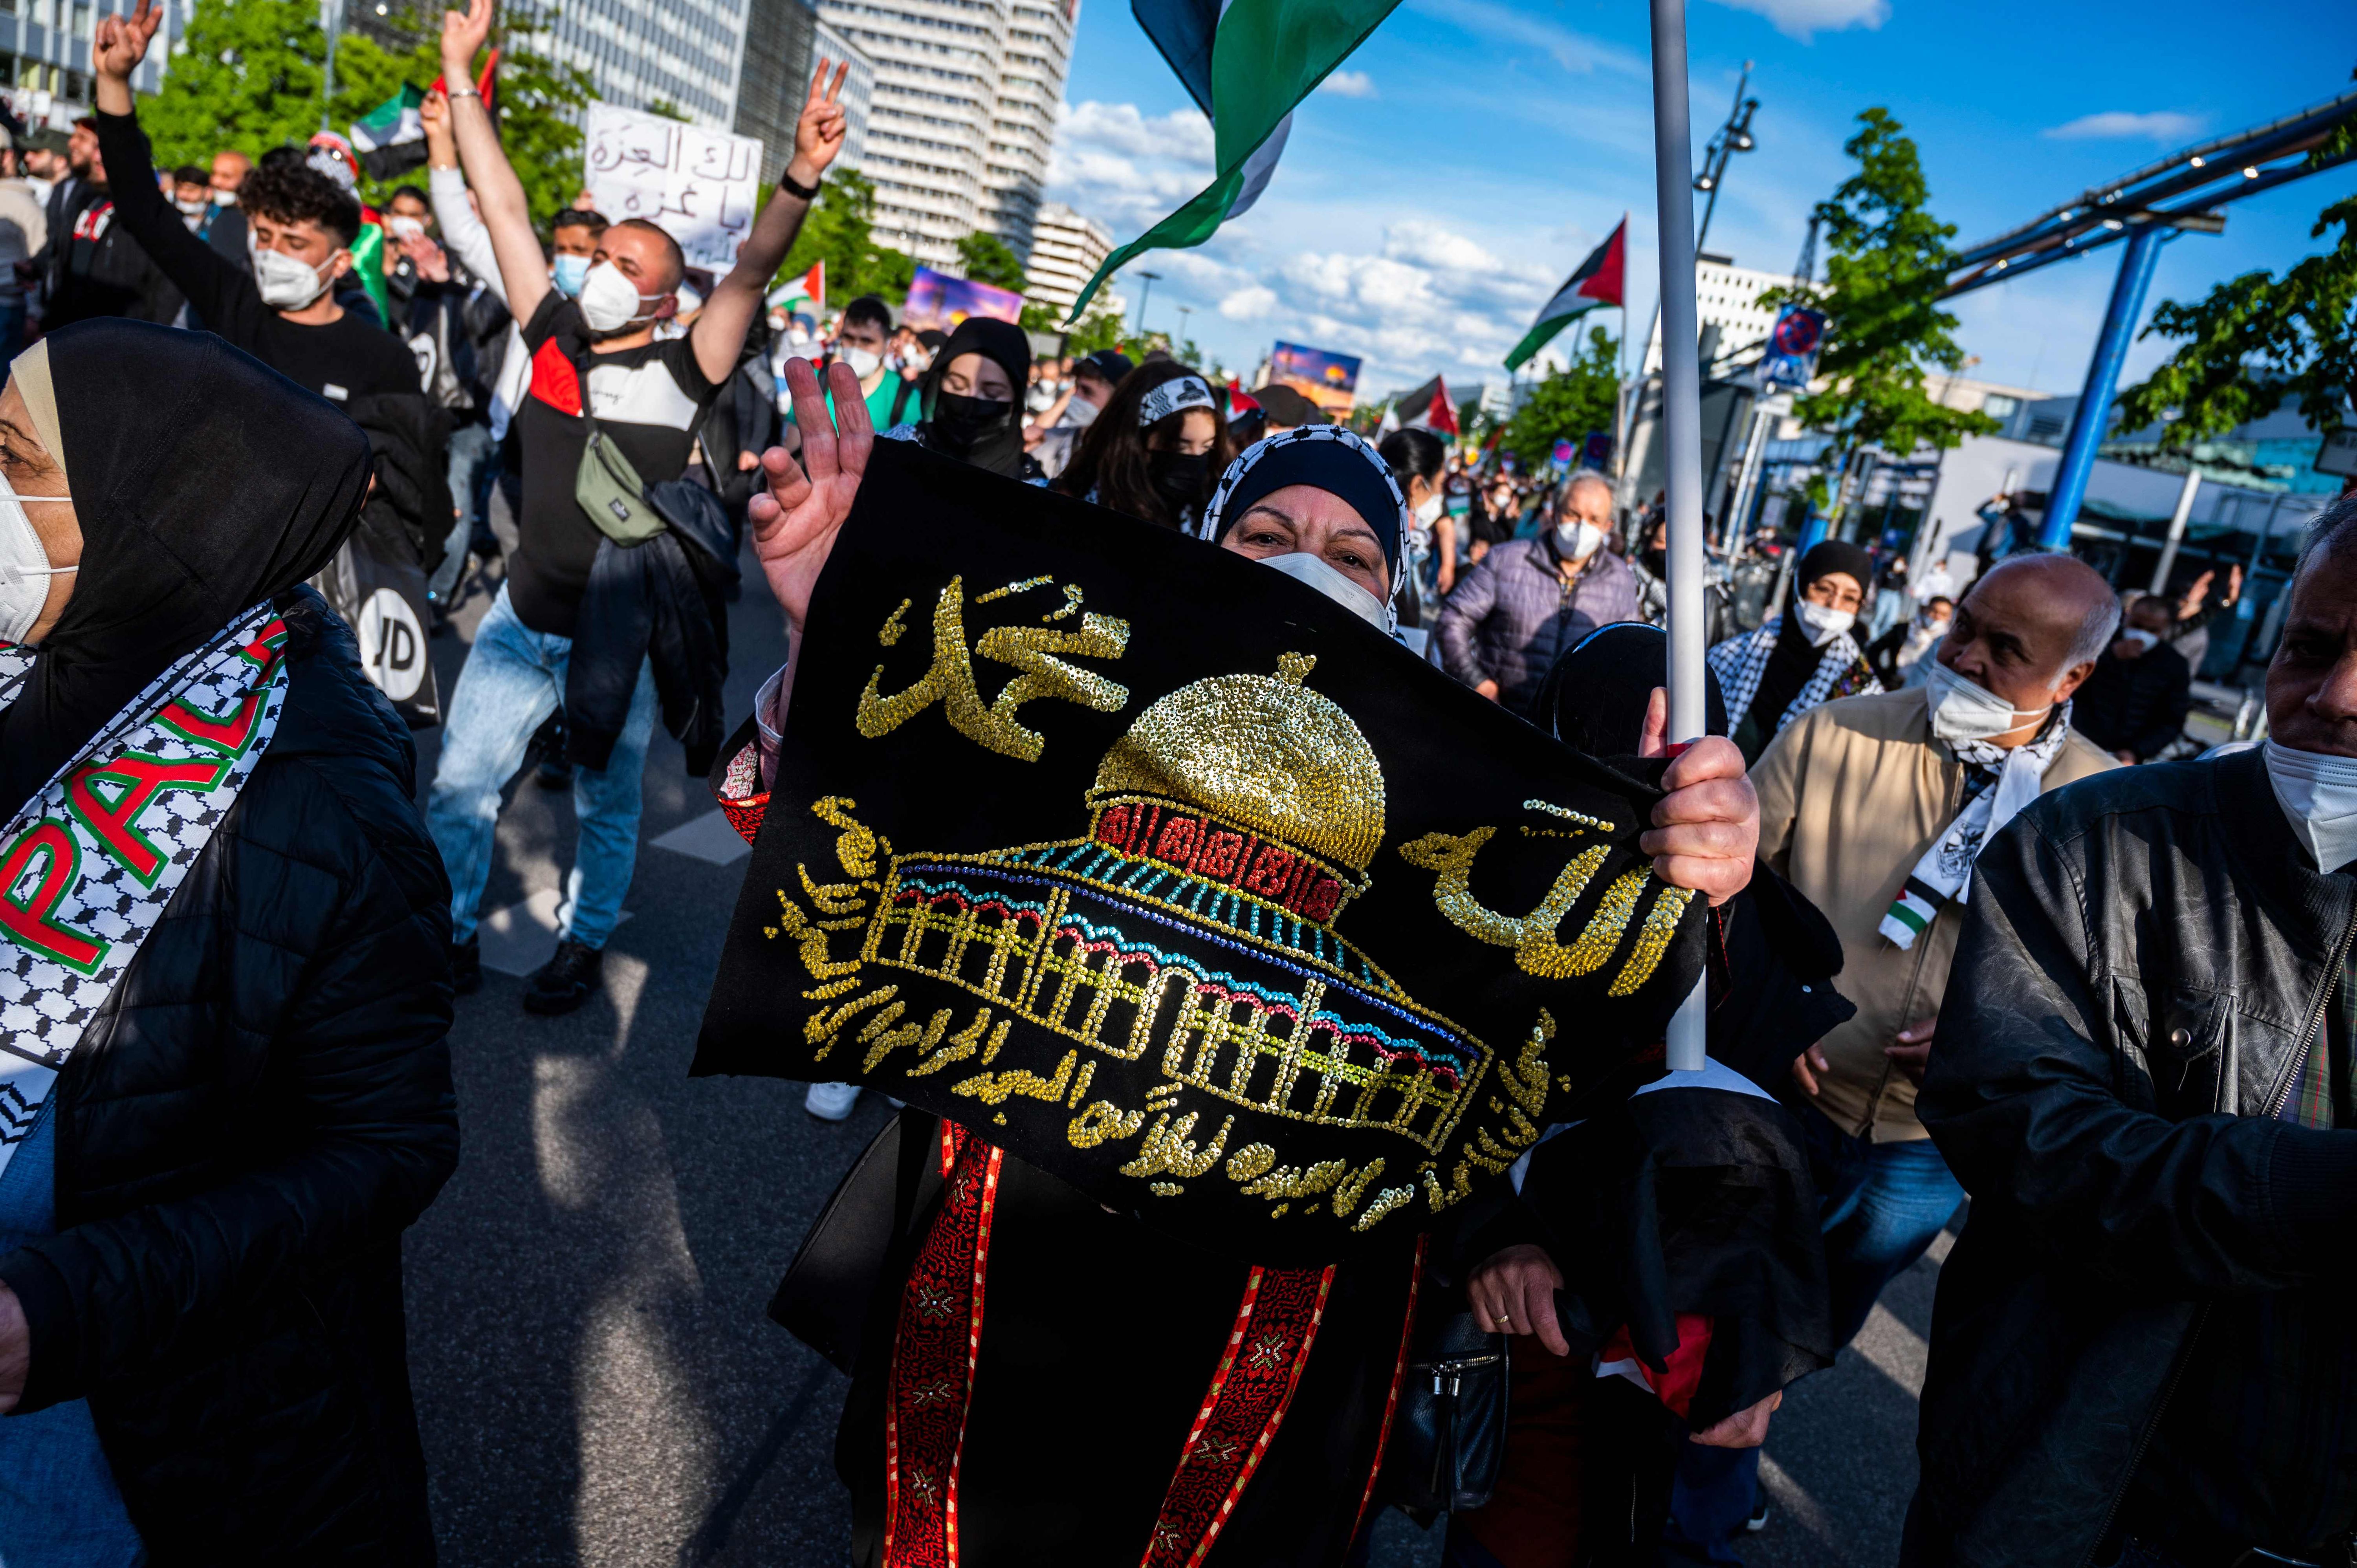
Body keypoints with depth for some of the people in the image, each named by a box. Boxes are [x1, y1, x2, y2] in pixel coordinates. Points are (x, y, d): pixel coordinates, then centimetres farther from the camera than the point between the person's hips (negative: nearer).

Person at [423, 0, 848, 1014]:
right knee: (458, 788, 9)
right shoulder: (553, 337, 1)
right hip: (521, 618, 4)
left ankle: (585, 947, 34)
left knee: (606, 807, 14)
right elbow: (503, 208, 5)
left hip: (617, 636, -3)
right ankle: (448, 940, 28)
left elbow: (752, 271, -21)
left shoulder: (684, 372, -9)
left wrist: (802, 178, -35)